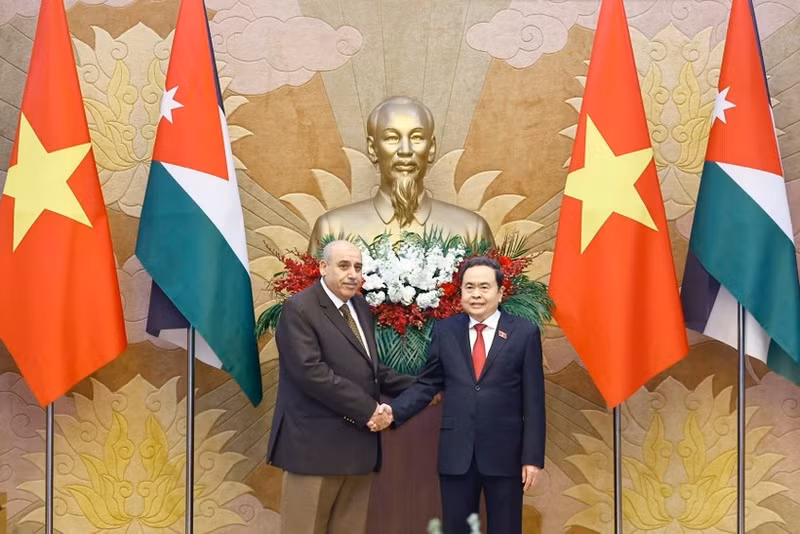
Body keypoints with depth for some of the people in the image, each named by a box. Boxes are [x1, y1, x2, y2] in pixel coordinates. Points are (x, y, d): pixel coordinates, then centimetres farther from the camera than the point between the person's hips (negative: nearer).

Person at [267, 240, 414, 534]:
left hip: (358, 443, 8)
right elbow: (311, 372, -20)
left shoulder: (361, 308, 16)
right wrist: (367, 409, -18)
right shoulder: (299, 309, -10)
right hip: (316, 443, -7)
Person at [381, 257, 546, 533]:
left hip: (504, 452, -2)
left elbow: (533, 400, -3)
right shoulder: (444, 330, 5)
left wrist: (533, 456, -6)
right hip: (456, 452, 2)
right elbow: (427, 384, 7)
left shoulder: (524, 332, -2)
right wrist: (393, 411, -10)